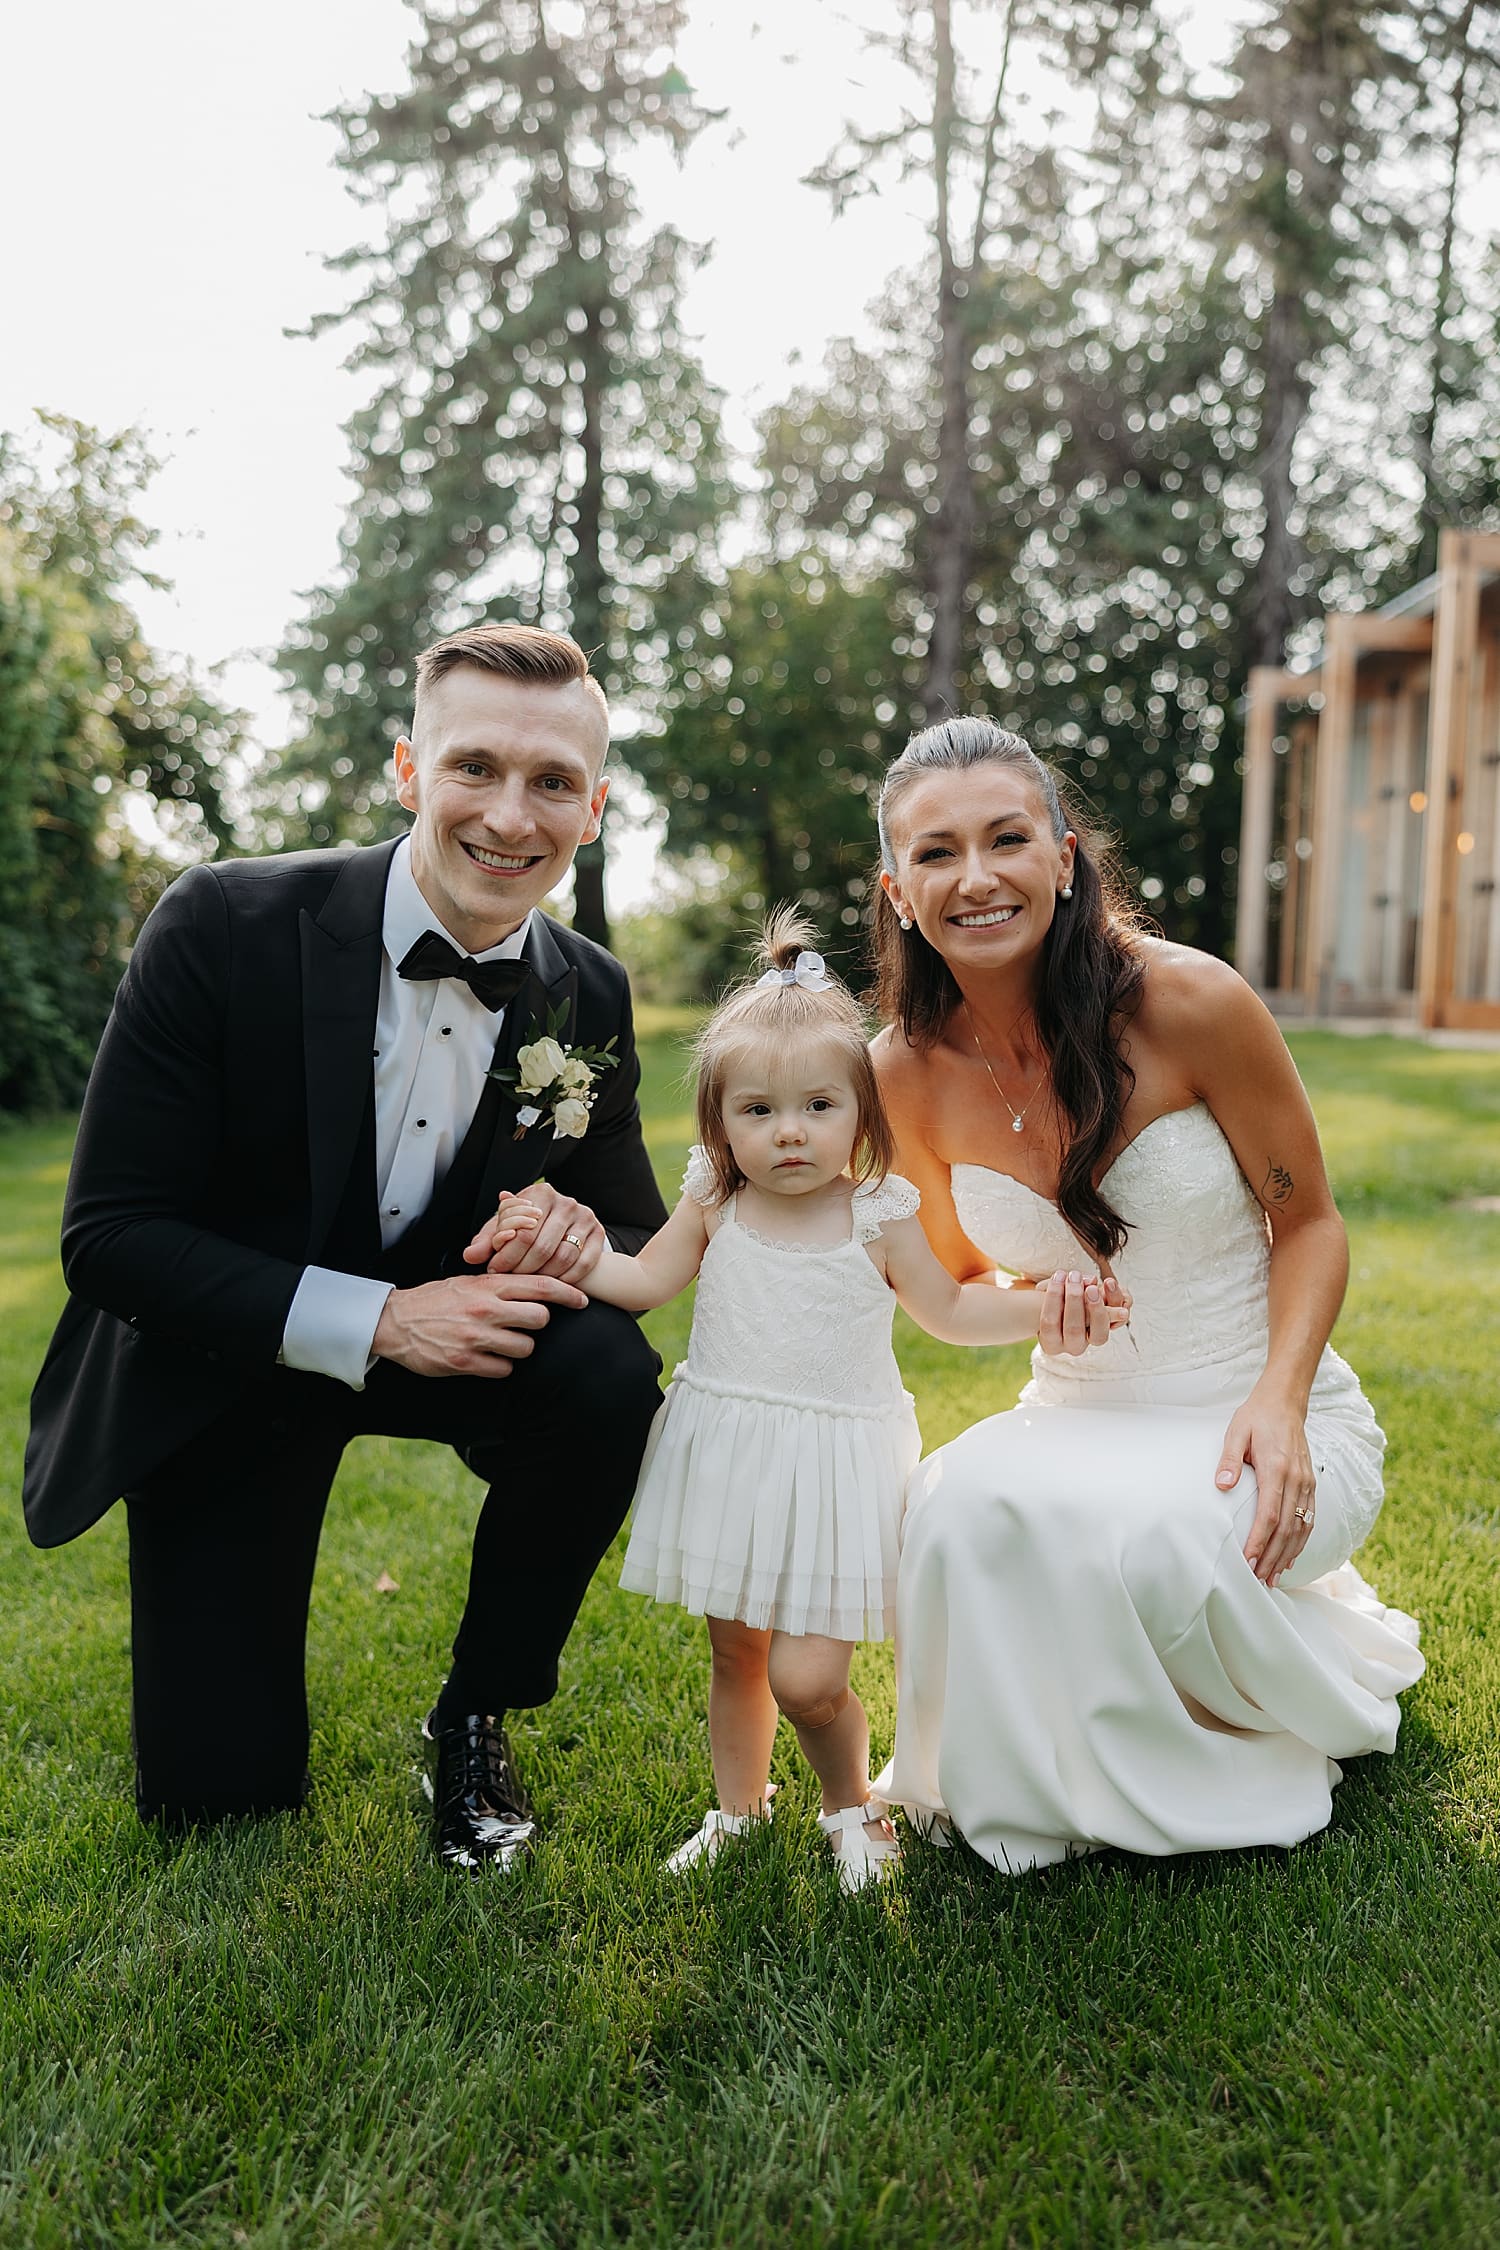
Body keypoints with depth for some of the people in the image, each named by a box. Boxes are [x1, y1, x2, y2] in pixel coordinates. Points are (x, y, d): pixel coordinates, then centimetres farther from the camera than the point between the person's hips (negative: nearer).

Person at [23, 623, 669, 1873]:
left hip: (437, 1326, 3)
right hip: (222, 1362, -2)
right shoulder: (222, 927, -24)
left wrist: (584, 1239, -27)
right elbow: (106, 1235, -22)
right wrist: (369, 1321, -33)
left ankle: (477, 1716, -3)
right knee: (221, 1791, -5)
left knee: (610, 1378, -29)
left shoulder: (588, 999, -12)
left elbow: (641, 1231, -1)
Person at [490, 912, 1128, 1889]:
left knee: (806, 1675, -7)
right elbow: (643, 1280, 9)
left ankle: (853, 1806, 23)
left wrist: (1045, 1305, -7)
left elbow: (949, 1310, 5)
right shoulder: (714, 1207, -1)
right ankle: (740, 1808, 39)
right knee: (734, 1654, 15)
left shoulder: (880, 1216, -7)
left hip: (836, 1463, -3)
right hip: (728, 1456, 3)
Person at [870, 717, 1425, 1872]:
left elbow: (1308, 1221, -6)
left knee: (1137, 1532, -34)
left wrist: (1279, 1400, -21)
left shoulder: (1188, 1001, -17)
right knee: (959, 1501, -28)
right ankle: (1049, 1793, 5)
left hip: (1265, 1423, -3)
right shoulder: (909, 1070, -6)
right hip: (1081, 1420, 3)